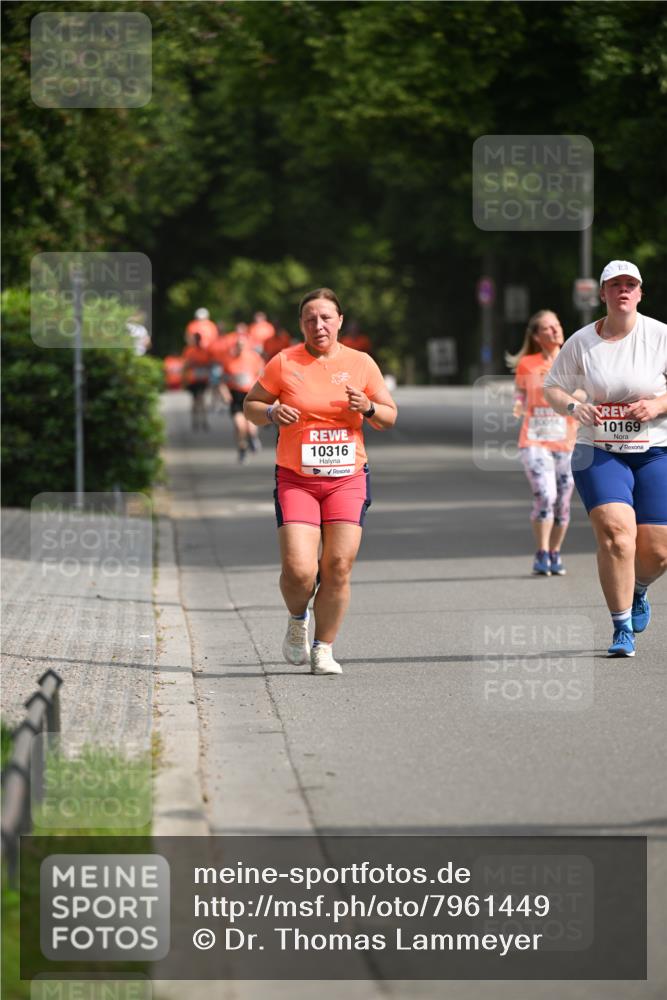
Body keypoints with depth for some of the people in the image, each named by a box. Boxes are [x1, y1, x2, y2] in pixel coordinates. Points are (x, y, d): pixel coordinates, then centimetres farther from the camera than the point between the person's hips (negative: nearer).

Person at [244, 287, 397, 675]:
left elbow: (390, 417, 12)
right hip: (295, 480, -1)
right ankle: (297, 619, 21)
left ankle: (324, 648, 11)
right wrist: (272, 413, -11)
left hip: (348, 479, 2)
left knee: (338, 568, -5)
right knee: (299, 571, -12)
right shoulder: (283, 363, 1)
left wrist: (368, 408, -9)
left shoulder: (361, 364, 5)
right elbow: (251, 405, 10)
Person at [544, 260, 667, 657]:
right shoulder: (581, 342, 2)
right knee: (615, 532, -21)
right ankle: (623, 629, -11)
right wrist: (574, 406, -10)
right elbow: (552, 388, 10)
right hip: (599, 453, 0)